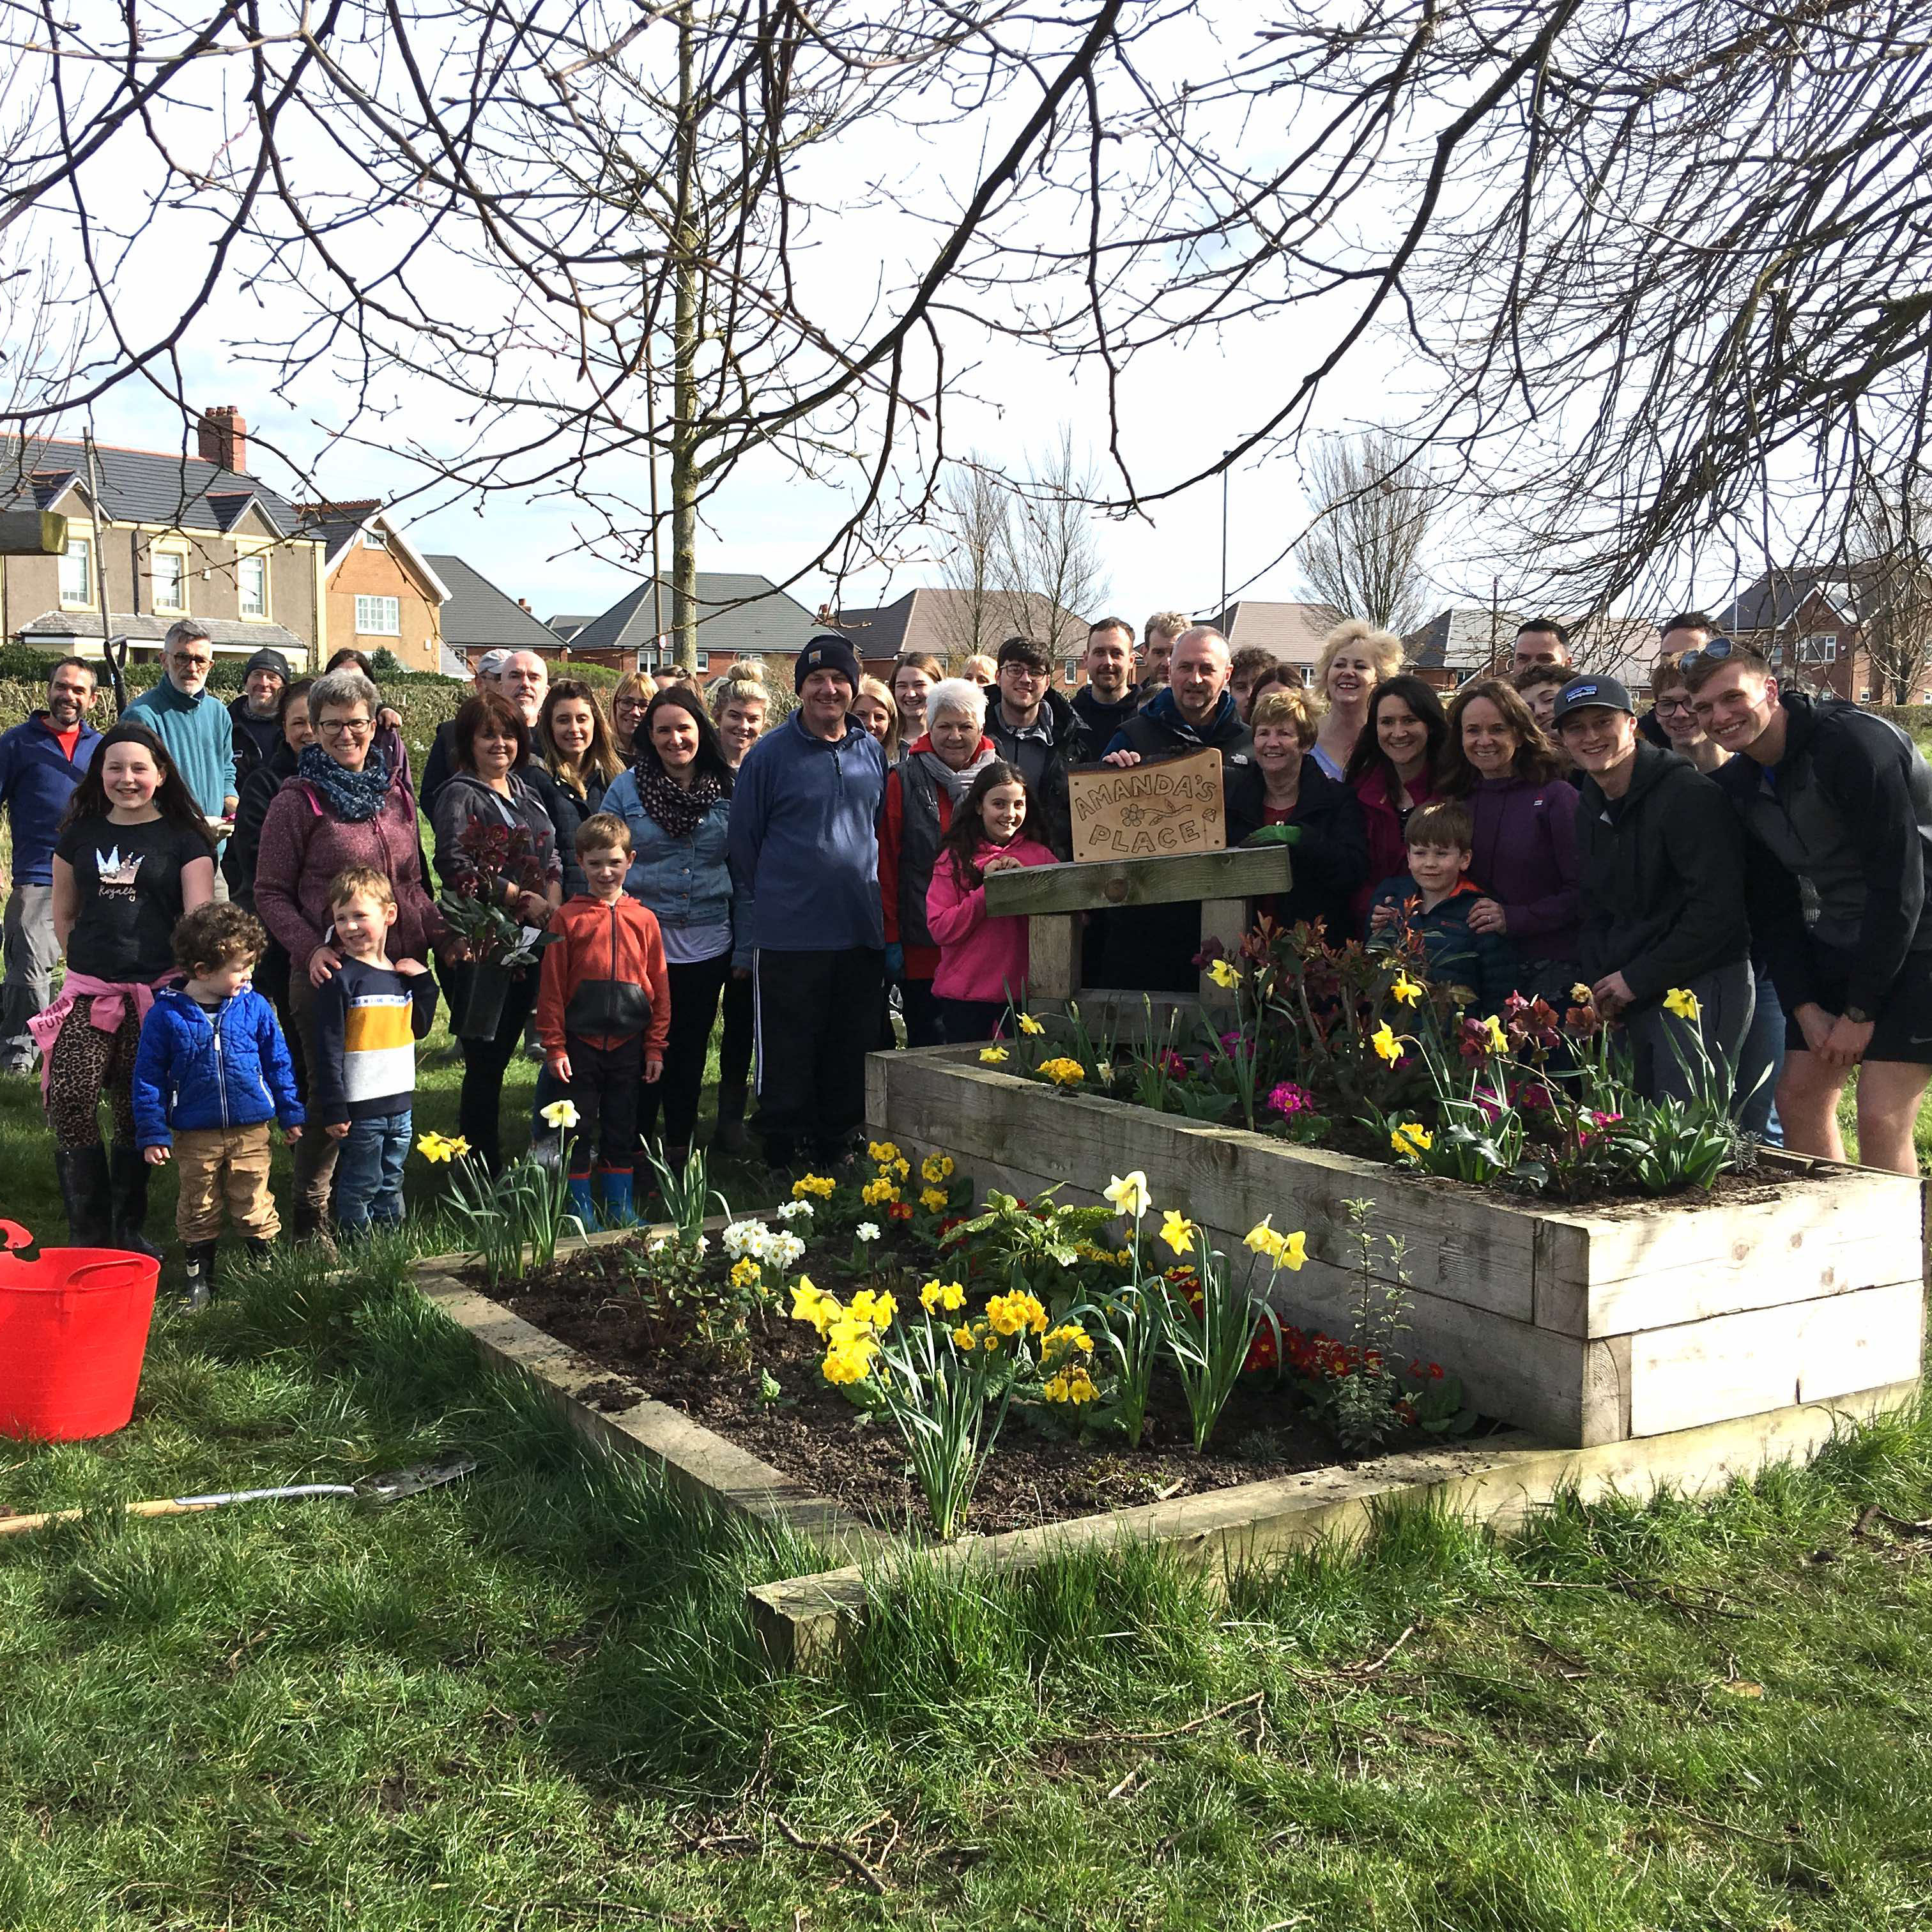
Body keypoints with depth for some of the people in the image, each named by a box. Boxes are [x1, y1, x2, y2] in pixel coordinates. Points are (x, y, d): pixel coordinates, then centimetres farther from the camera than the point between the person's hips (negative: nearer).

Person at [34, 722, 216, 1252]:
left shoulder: (183, 837, 3)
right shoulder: (80, 834, 13)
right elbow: (64, 915, 20)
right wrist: (87, 960, 9)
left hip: (155, 993, -2)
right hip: (88, 992, 2)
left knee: (137, 1115, 5)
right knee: (69, 1103, -13)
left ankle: (128, 1229, 21)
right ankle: (88, 1232, -2)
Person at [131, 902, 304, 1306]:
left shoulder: (255, 1008, -2)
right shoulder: (166, 1015, -8)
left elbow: (279, 1064, 8)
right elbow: (148, 1077, -3)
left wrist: (291, 1115, 10)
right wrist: (152, 1133, -6)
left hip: (251, 1131, 1)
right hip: (193, 1136, -1)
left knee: (253, 1204, 8)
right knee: (198, 1206, 11)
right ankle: (199, 1271, 25)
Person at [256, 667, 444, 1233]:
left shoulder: (395, 792, 12)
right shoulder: (298, 800, -4)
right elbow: (271, 894, -3)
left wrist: (440, 932, 4)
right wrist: (310, 949, -17)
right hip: (327, 973, -5)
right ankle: (311, 1218, 16)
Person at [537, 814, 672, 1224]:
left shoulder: (644, 919, 3)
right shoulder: (567, 918, -3)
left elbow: (660, 989, 6)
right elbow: (551, 988, -2)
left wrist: (656, 1047, 4)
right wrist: (554, 1047, -5)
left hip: (628, 1044, 2)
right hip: (580, 1043, -2)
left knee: (622, 1128, 12)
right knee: (578, 1128, 6)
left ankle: (621, 1205, 23)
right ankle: (580, 1207, 17)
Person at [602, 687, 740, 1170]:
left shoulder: (728, 790, 5)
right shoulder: (626, 788, 0)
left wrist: (744, 947, 5)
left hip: (708, 947, 2)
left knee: (690, 1053, 11)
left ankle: (679, 1149, 24)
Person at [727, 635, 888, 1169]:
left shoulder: (872, 752, 8)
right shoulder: (770, 754, -5)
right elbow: (743, 839, -1)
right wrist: (766, 900, 3)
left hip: (861, 930, 4)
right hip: (790, 937, -4)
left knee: (850, 1055, 12)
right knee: (788, 1058, 3)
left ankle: (836, 1149, 26)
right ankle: (781, 1160, 14)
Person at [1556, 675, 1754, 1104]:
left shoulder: (1689, 795, -13)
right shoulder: (1591, 811, 13)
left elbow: (1719, 908, -18)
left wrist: (1637, 979, -14)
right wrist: (1598, 984, 3)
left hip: (1702, 987, -8)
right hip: (1631, 996, 8)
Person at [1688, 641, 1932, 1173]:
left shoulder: (1855, 743, -22)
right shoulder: (1737, 784, 2)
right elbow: (1775, 906, 7)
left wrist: (1860, 1012, -18)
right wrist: (1805, 1007, -4)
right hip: (1837, 945, 7)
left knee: (1881, 1118, -13)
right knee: (1798, 1098, 5)